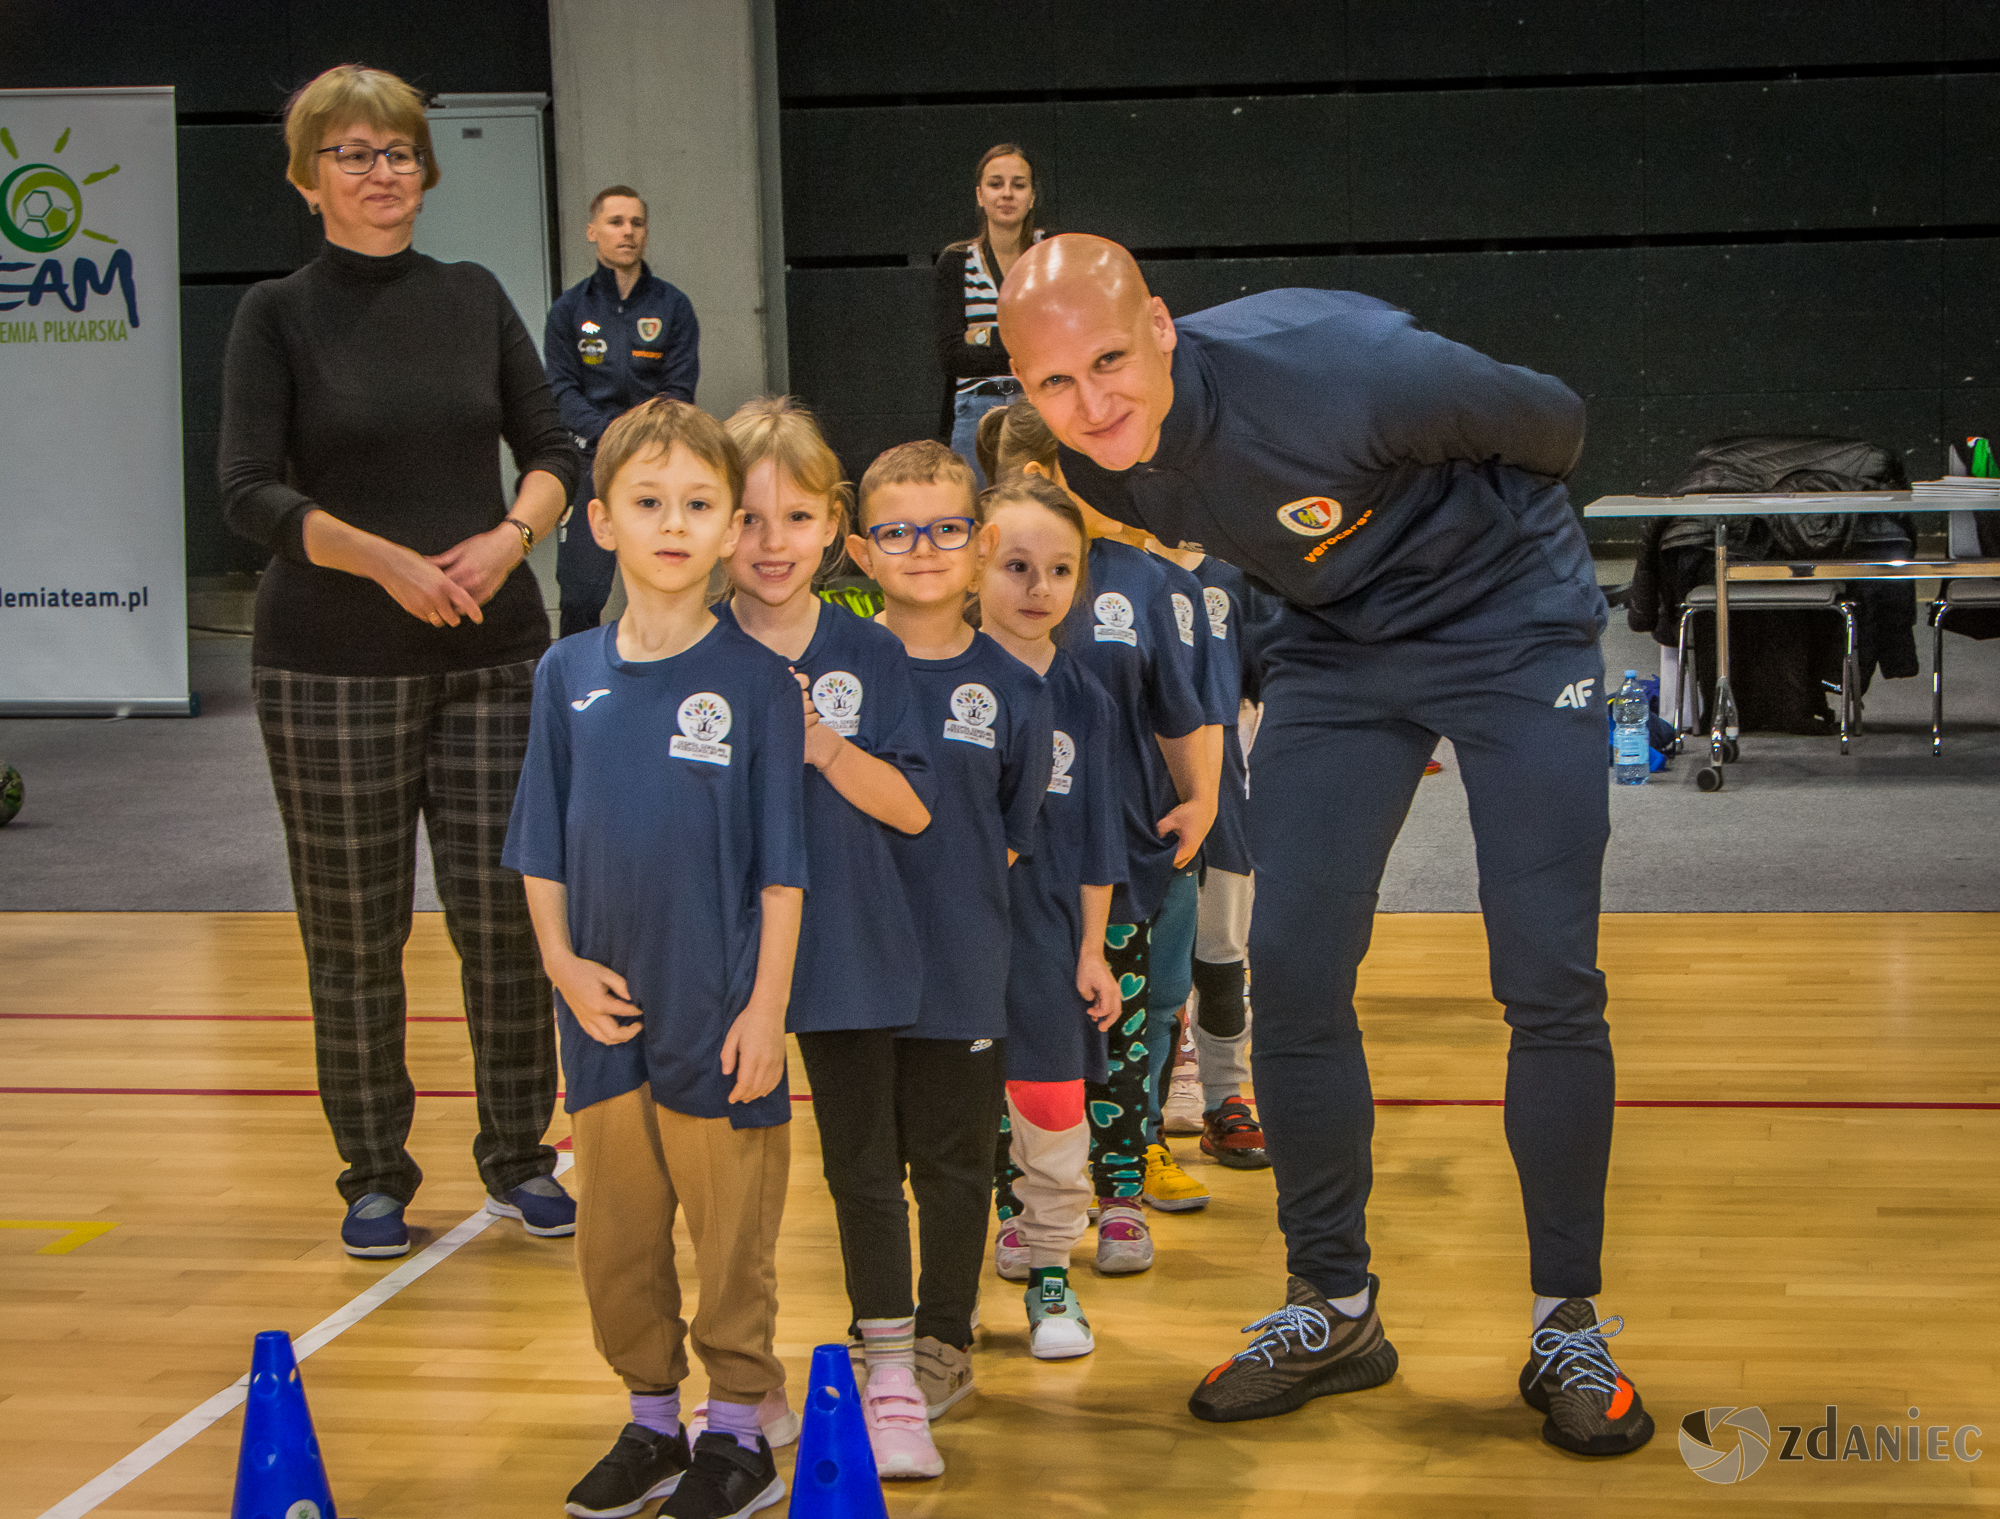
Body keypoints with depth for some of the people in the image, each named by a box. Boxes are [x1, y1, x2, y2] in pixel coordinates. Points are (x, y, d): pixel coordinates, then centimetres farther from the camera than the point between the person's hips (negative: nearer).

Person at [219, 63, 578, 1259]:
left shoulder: (475, 298, 9)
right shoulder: (279, 316, 0)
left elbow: (555, 453, 9)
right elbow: (249, 494, -8)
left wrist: (508, 538, -11)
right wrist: (388, 561, -20)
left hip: (495, 655, 2)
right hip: (330, 667, -2)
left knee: (507, 917, 1)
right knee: (354, 935, 4)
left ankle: (520, 1159, 18)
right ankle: (376, 1178, 19)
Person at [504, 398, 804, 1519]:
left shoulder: (756, 679, -6)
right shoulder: (569, 674, 4)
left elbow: (782, 867, -6)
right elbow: (541, 848, 10)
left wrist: (767, 1005, -9)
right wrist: (562, 960, -2)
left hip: (718, 1013, -4)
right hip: (607, 1010, 4)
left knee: (733, 1236, 6)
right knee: (616, 1234, 13)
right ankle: (652, 1419, 29)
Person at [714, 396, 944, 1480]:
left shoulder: (869, 657, -1)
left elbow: (913, 810, -5)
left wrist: (826, 748, -19)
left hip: (849, 951, 0)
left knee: (863, 1165, 7)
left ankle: (892, 1384, 18)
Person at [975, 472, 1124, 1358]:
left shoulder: (1081, 698, 2)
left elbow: (1094, 842, 7)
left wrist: (1092, 950, 6)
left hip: (1044, 930, 2)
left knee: (1054, 1108, 7)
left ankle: (1050, 1273, 24)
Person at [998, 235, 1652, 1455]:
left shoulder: (1332, 372, -34)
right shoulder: (1085, 465, -15)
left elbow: (1550, 421, -15)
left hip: (1510, 623, -5)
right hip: (1336, 645, 5)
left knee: (1549, 979, -9)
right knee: (1294, 967, -3)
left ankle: (1568, 1324, 6)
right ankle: (1334, 1309, 13)